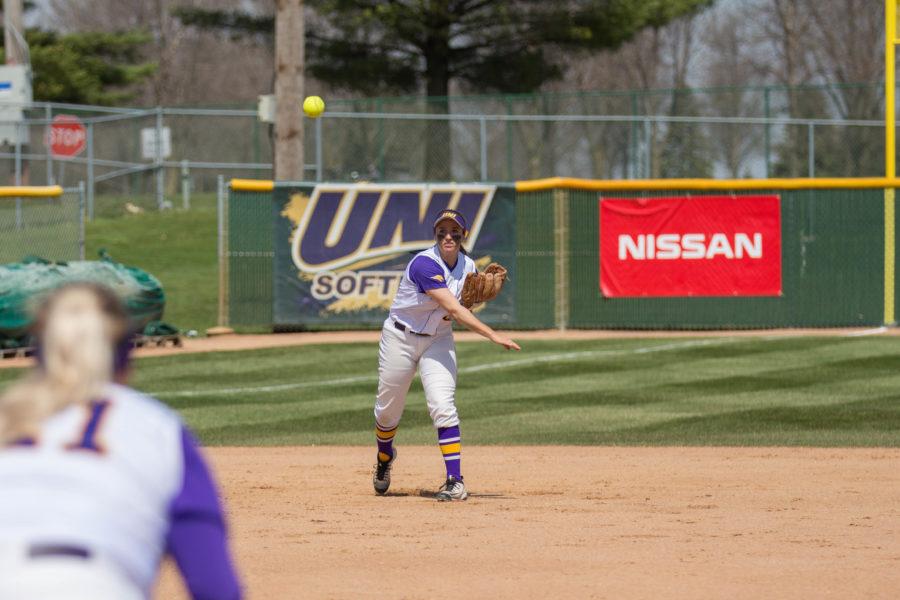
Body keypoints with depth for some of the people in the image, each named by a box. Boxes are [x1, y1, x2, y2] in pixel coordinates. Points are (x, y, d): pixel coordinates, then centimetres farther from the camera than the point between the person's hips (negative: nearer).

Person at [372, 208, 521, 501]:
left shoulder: (467, 266, -4)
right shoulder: (424, 264, -26)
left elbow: (463, 309, 4)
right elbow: (453, 309, -34)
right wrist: (493, 335, -40)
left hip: (438, 340, 4)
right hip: (401, 337, -4)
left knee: (442, 406, -16)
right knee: (388, 410, 9)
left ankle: (455, 481, -19)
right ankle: (385, 457, 42)